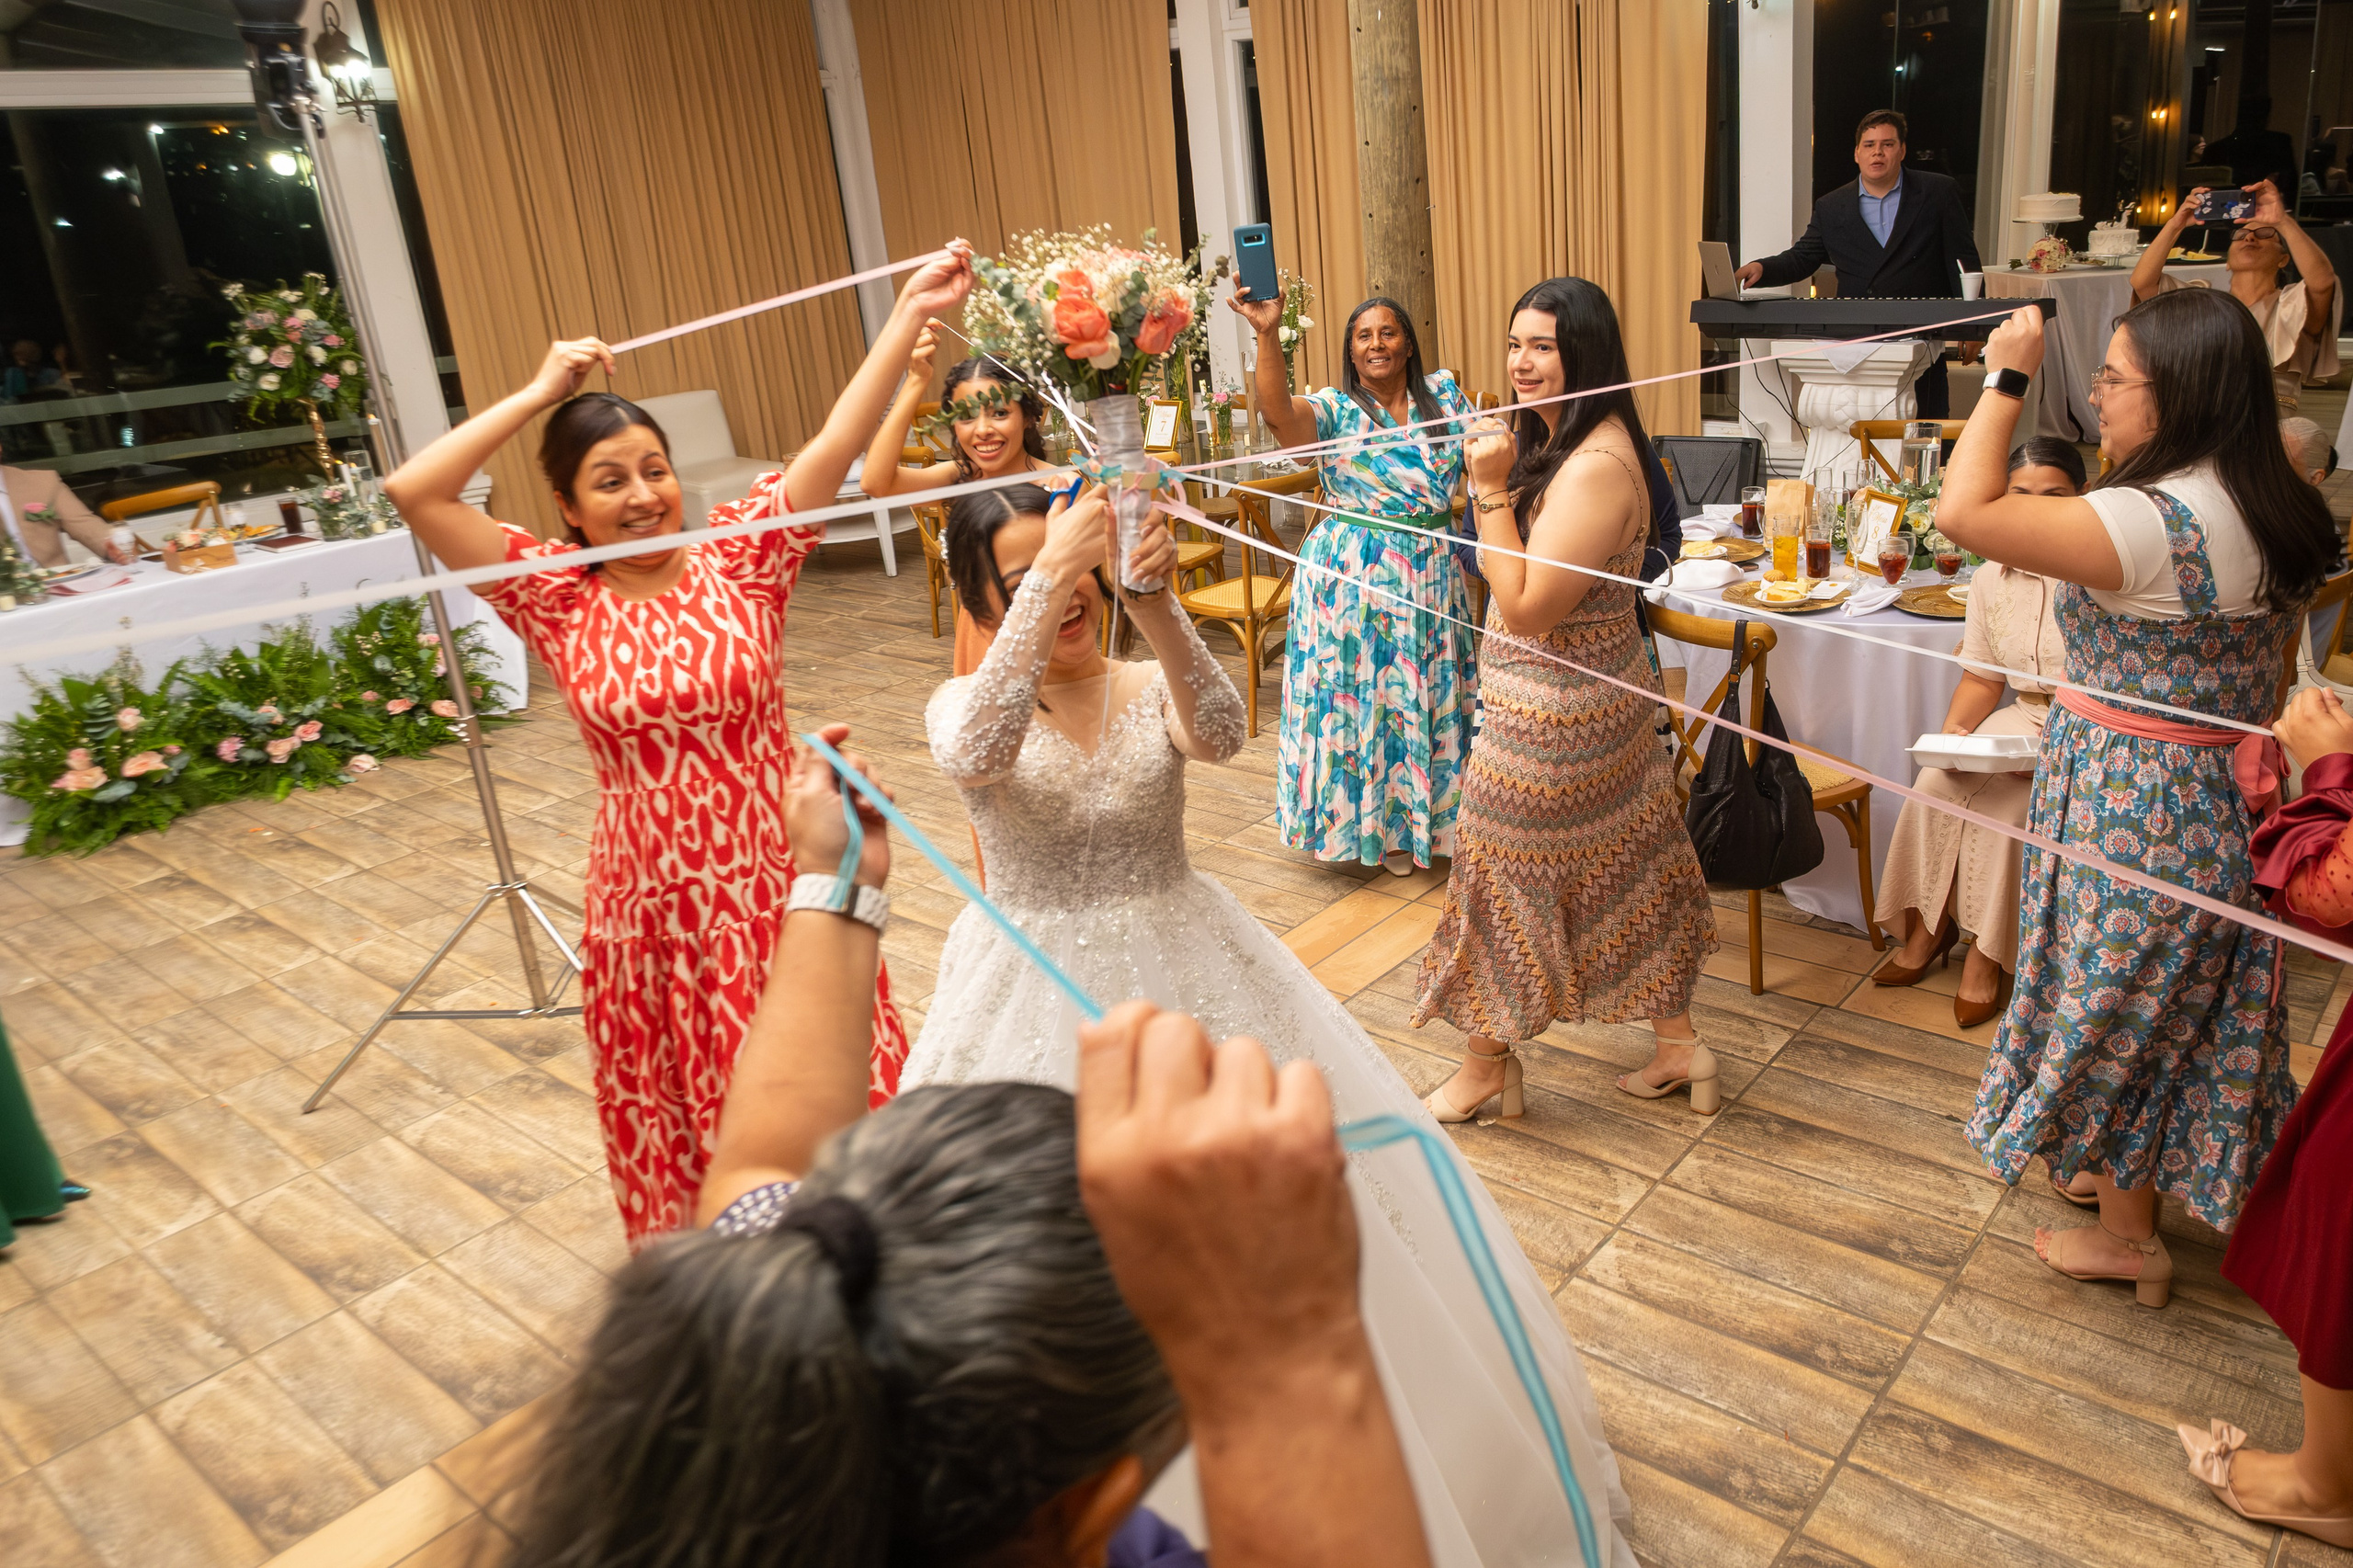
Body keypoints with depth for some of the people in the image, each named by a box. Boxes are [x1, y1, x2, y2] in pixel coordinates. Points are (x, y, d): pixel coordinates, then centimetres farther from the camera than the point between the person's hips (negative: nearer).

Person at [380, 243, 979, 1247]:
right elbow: (414, 493, -11)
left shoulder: (738, 557, -3)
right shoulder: (559, 600, -3)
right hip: (652, 900, 1)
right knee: (675, 1113, 16)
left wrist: (909, 313, -17)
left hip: (776, 882, 0)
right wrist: (542, 393, -7)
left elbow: (837, 443, -11)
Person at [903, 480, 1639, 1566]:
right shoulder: (963, 707, -6)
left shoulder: (1152, 689, -3)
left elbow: (1217, 733, -27)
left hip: (1186, 982, 1)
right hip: (1035, 1005, -1)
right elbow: (974, 755, -31)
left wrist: (1151, 602, -42)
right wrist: (1050, 579, -37)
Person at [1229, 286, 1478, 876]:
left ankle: (1435, 811, 30)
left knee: (1431, 693, 11)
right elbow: (1277, 409, -25)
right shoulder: (1333, 409, -5)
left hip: (1433, 575, 3)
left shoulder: (1443, 393, 8)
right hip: (1355, 579, -3)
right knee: (1362, 694, 4)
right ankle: (1378, 822, 21)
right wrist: (1268, 334, -36)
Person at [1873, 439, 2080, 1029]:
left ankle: (1990, 954, -11)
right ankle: (1929, 927, -6)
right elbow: (1983, 677, 11)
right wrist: (1954, 731, -9)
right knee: (1936, 781, -20)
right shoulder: (1991, 580, 4)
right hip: (2025, 720, 5)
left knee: (2003, 804, -28)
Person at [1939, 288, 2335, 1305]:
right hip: (2215, 795, 9)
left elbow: (1964, 513, -32)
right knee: (2163, 1007, 24)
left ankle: (2127, 1239, 27)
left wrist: (2006, 379, -20)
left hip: (2135, 811, -9)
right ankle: (2130, 1175, 44)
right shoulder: (2266, 511, 2)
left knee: (2115, 1009, 9)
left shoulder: (2158, 522, -28)